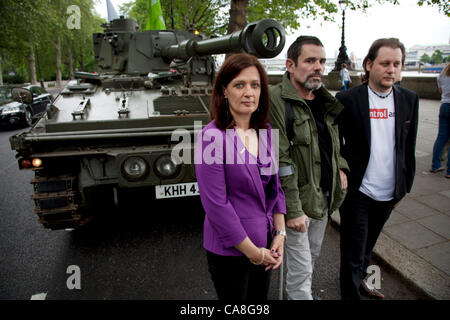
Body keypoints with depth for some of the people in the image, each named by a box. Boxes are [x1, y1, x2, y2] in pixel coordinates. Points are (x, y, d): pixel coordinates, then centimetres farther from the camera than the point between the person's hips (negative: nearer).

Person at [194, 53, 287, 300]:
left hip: (265, 245, 6)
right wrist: (252, 251, -15)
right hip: (229, 250, -6)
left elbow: (276, 186, 8)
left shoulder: (265, 132, 1)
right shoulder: (212, 136, -19)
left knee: (260, 296, 24)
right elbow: (216, 204, -20)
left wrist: (280, 234, 0)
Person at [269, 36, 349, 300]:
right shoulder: (276, 100, -19)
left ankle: (303, 291, 47)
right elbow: (279, 162, -22)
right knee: (301, 270, 6)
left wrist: (341, 167, 4)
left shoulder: (324, 99, 7)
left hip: (324, 196, 8)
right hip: (299, 199, -8)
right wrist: (292, 210, -21)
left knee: (313, 256, 24)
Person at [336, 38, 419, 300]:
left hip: (389, 192, 5)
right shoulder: (348, 99, -11)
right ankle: (351, 293, 27)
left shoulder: (410, 100, 2)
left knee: (369, 242, 24)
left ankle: (361, 276, 48)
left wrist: (405, 185, 10)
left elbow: (409, 147, 8)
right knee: (354, 249, 7)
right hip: (357, 191, -4)